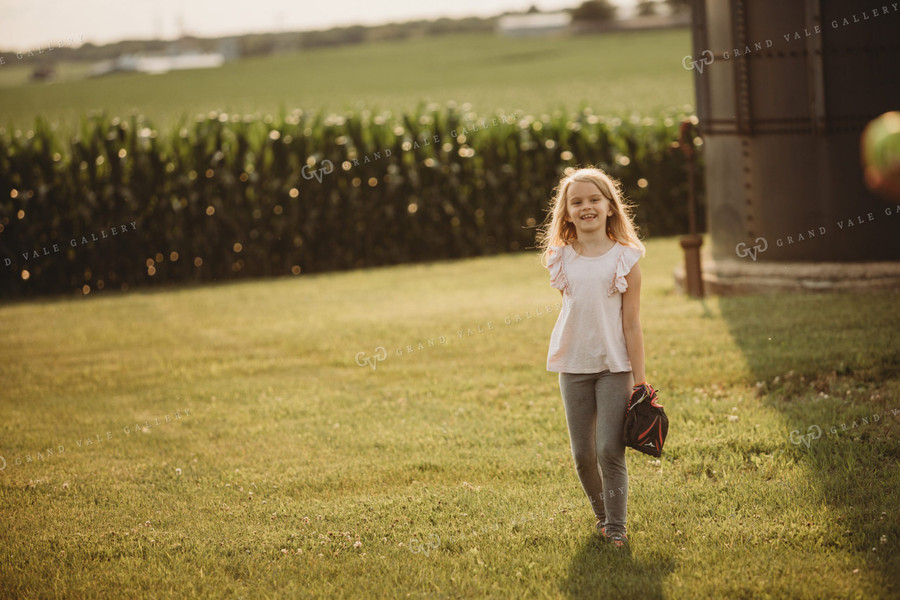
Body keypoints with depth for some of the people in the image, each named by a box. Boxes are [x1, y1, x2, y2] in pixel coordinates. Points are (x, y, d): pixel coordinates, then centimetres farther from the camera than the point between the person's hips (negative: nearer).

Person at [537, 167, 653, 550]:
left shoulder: (624, 260, -5)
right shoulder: (562, 260, 4)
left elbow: (631, 325, -6)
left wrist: (640, 381, -7)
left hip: (615, 367, -3)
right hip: (573, 367, 4)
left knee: (610, 450, -8)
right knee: (582, 453, 7)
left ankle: (616, 528, 1)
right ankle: (602, 515, 27)